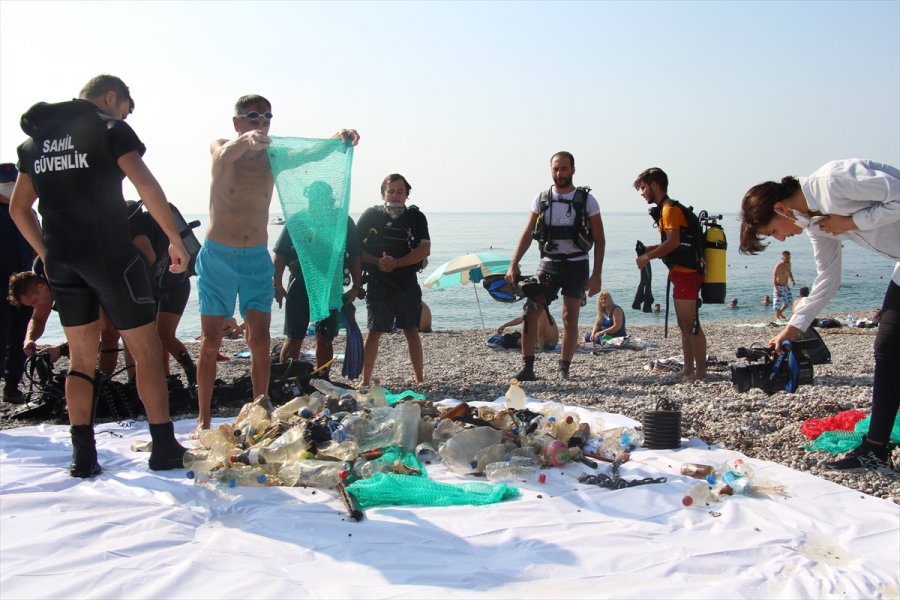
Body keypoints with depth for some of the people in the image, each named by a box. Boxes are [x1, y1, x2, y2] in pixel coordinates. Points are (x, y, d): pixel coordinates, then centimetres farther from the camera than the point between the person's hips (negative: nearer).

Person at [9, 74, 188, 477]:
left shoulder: (36, 139, 17)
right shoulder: (109, 128, -2)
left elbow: (18, 207, 20)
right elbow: (146, 186, -14)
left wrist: (47, 253, 21)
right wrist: (175, 239, -9)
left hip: (60, 261, 6)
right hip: (109, 254, -6)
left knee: (81, 359, 13)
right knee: (146, 351, 2)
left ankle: (83, 456, 12)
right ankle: (165, 449, 3)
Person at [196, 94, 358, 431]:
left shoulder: (272, 156, 2)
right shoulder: (221, 147, -4)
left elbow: (308, 155, -16)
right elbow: (225, 155, -30)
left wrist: (338, 139, -37)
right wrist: (246, 141, -53)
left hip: (257, 258, 2)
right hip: (217, 256, -2)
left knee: (260, 341, 0)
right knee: (211, 342, 2)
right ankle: (204, 419, 10)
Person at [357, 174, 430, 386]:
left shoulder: (416, 217, 2)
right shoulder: (371, 215, 1)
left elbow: (425, 249, -8)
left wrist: (396, 263, -18)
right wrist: (377, 262, -14)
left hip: (407, 283, 1)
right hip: (378, 283, -1)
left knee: (412, 331, 3)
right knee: (375, 332, -1)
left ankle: (420, 380, 10)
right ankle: (365, 382, 6)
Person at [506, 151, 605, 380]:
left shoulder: (586, 200, -1)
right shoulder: (541, 199, 4)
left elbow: (599, 239, 0)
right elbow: (527, 234, 4)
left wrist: (596, 275, -6)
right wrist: (513, 265, -7)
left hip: (576, 265, -1)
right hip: (548, 263, 1)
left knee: (570, 318, 3)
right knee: (531, 309, -13)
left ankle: (563, 369, 12)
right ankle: (527, 367, -9)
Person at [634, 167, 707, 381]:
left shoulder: (670, 209, -12)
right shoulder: (665, 209, 19)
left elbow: (673, 242, -22)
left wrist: (648, 257, -14)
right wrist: (650, 249, 9)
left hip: (686, 273, -11)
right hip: (681, 273, 11)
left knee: (691, 324, -8)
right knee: (684, 325, 13)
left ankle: (700, 371, -5)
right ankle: (688, 369, 19)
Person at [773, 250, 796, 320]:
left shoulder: (789, 263, 2)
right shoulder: (778, 266, -21)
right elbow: (774, 277, -23)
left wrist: (792, 280, 5)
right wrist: (776, 289, -29)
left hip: (786, 286, 8)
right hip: (778, 286, -8)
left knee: (790, 301, 12)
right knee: (778, 302, -3)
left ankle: (780, 312, 31)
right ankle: (777, 316, 12)